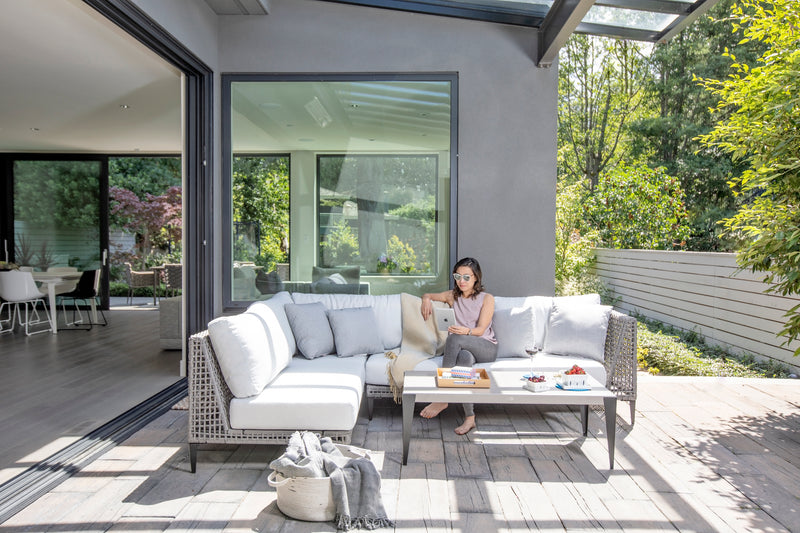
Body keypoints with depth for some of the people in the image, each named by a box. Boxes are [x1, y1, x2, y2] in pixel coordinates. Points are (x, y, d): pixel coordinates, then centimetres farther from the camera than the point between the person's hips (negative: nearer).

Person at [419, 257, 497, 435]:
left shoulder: (487, 298, 3)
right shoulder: (452, 296, 16)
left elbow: (481, 330, -8)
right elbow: (427, 295, 30)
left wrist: (465, 331, -31)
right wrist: (426, 299, 4)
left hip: (486, 348, -2)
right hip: (463, 347, 3)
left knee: (455, 338, -35)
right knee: (464, 358, -38)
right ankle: (470, 417, -39)